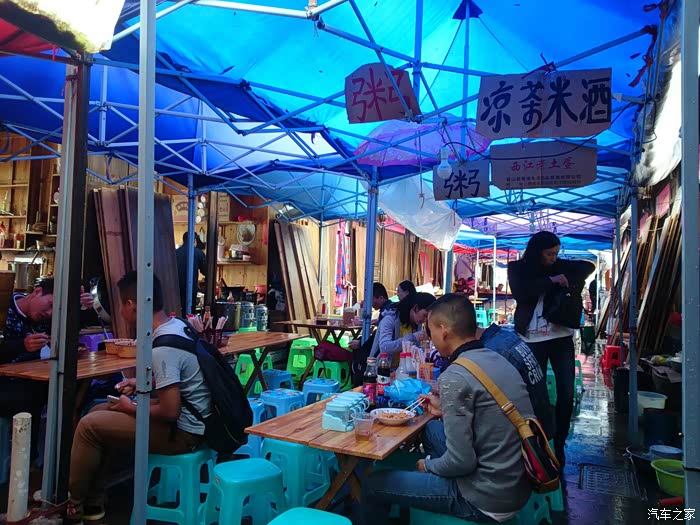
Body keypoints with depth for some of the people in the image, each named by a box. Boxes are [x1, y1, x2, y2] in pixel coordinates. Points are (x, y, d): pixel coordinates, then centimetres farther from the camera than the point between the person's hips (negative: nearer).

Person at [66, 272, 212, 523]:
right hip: (190, 421, 10)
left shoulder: (162, 349, -26)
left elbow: (170, 411, -25)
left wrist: (132, 408, -9)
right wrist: (144, 383, 12)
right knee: (100, 412, 16)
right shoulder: (178, 325, 2)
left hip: (182, 431, -10)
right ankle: (92, 501, 25)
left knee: (89, 425, -5)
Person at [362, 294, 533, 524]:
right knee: (431, 429, 26)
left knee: (373, 485, 2)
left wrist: (428, 466, -3)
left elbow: (461, 462, -22)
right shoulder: (498, 359, 2)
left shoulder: (454, 376, -23)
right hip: (519, 485, 9)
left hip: (486, 499, -8)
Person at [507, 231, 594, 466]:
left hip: (561, 337, 3)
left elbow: (589, 266, 11)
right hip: (533, 339, -3)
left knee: (567, 393, 1)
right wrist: (551, 281, -18)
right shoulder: (518, 268, 0)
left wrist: (571, 280, -6)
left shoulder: (559, 266, 8)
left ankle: (559, 444, 16)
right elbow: (520, 292, -17)